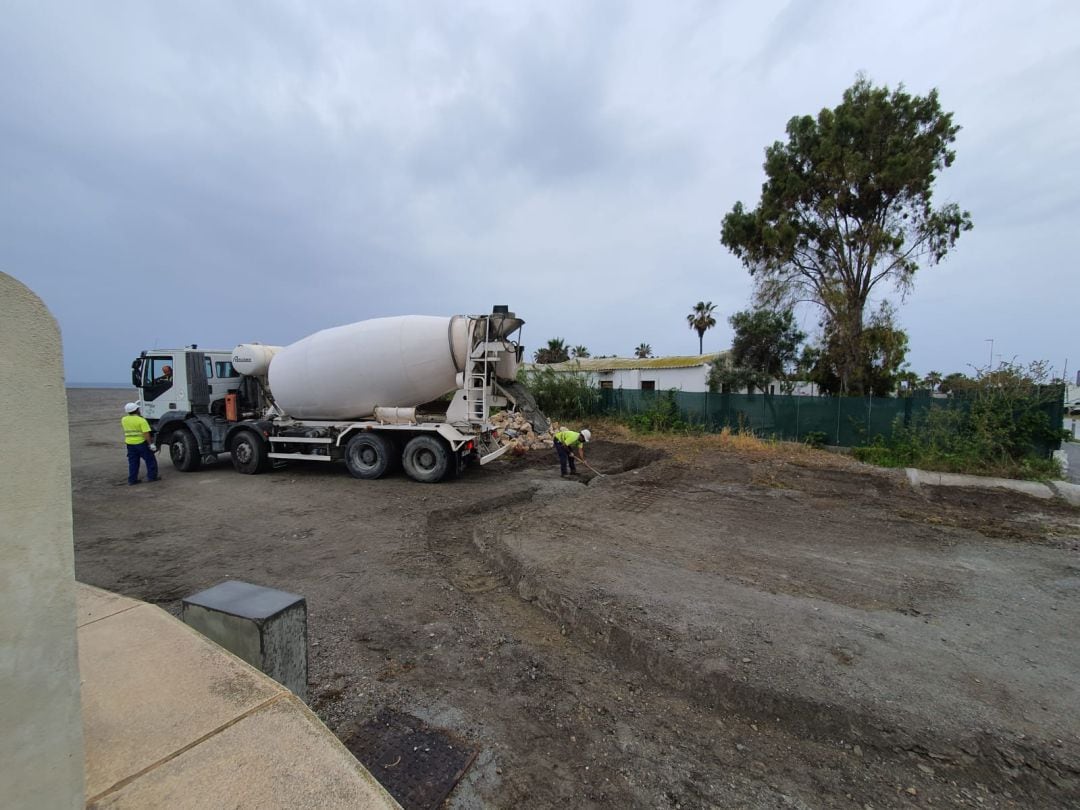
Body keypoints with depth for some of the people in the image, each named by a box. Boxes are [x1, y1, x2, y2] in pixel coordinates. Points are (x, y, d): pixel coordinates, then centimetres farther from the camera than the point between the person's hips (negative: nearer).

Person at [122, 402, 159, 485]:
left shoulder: (124, 420, 4)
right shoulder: (141, 420, -15)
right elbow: (146, 434, -21)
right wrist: (151, 444, -19)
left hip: (130, 443, 6)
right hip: (141, 443, -6)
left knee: (133, 462, 12)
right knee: (150, 460, 6)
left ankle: (132, 480, 13)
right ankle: (152, 477, 8)